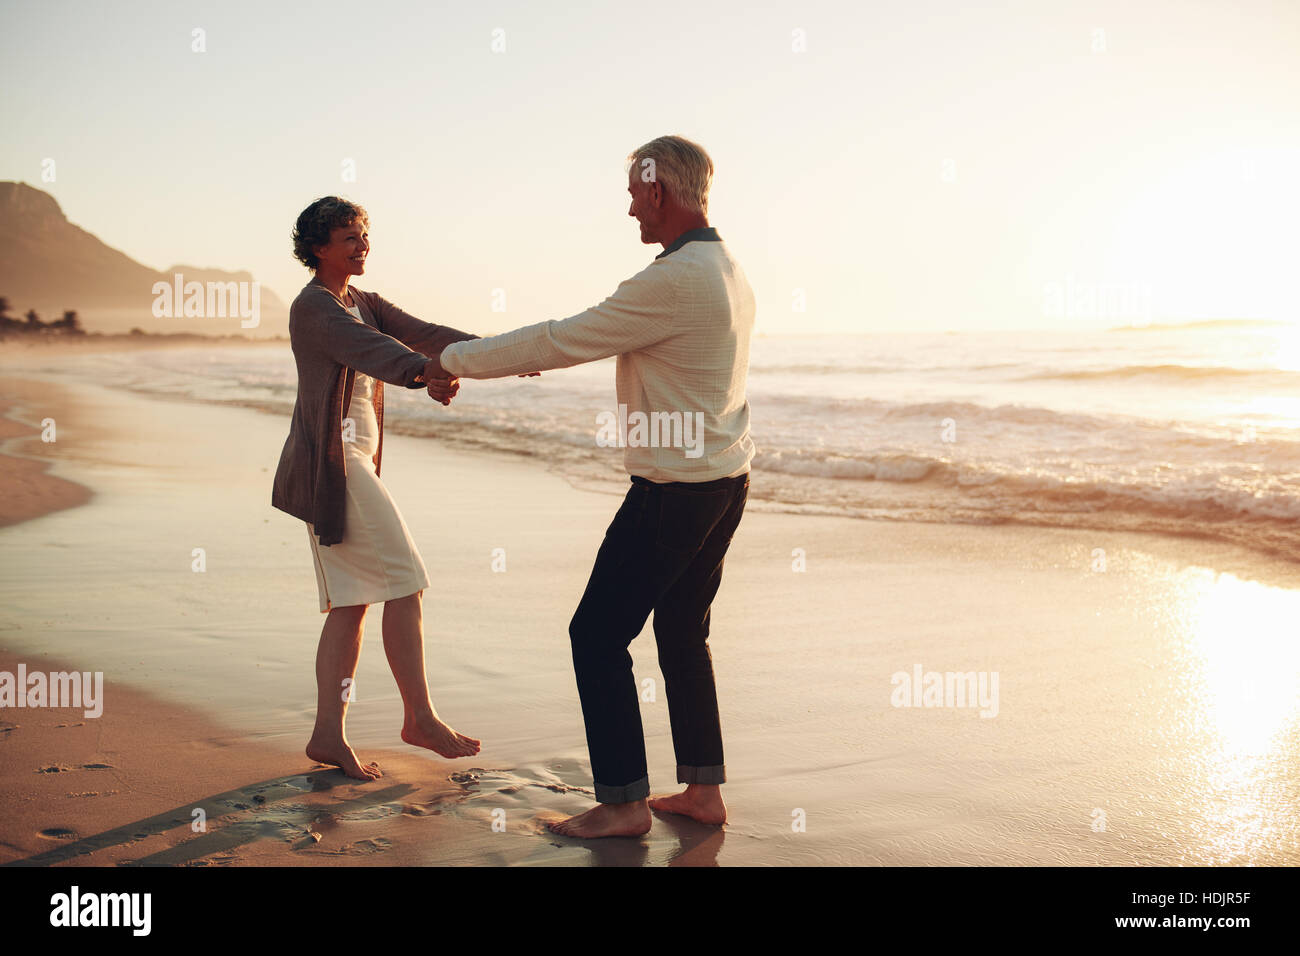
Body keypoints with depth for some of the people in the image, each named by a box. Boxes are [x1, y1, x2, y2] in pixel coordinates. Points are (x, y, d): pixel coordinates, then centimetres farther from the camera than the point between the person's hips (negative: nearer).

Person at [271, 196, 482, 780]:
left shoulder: (361, 302, 18)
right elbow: (367, 348, -31)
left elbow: (419, 332, 8)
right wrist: (424, 372, -49)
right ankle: (419, 719, 3)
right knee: (404, 584, -6)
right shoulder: (314, 306, -12)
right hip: (334, 463, -10)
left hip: (350, 464, 10)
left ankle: (328, 734, 8)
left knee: (352, 602, 7)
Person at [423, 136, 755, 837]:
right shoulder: (729, 273, 10)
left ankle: (623, 803, 7)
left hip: (672, 493, -9)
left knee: (598, 633, 1)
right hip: (725, 482, 9)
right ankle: (704, 792, 24)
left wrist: (455, 360, -5)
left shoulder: (673, 281, -20)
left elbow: (560, 344, -16)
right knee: (683, 633, 18)